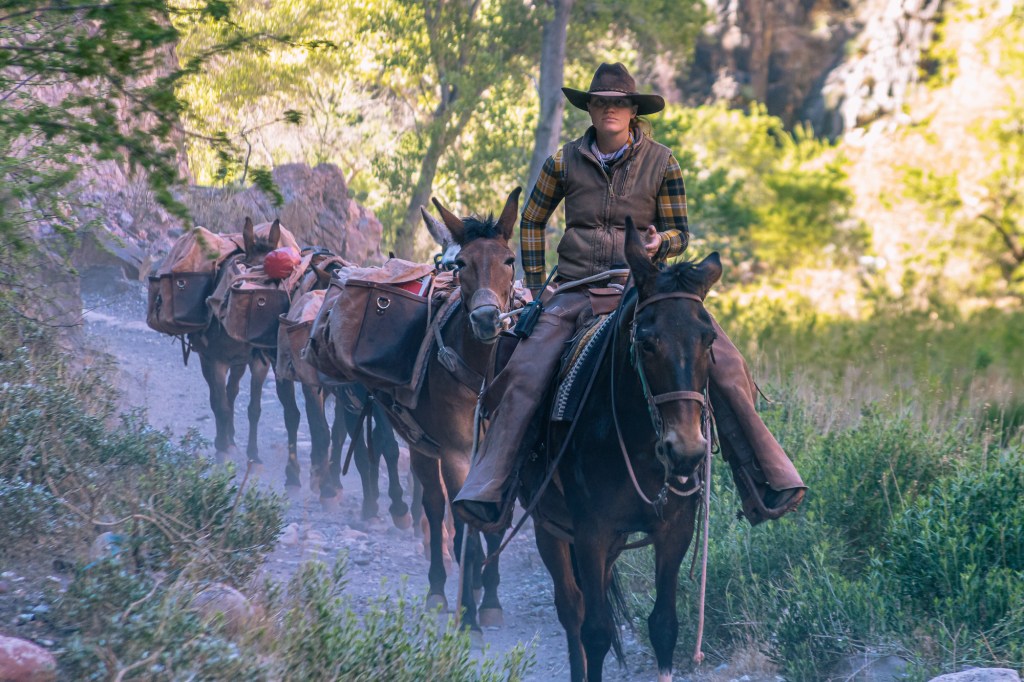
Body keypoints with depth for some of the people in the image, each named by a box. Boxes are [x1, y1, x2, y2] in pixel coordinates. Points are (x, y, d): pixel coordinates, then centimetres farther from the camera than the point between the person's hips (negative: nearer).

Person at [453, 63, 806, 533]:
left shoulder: (661, 163, 4)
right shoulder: (565, 162, 6)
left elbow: (680, 233, 8)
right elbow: (532, 221, 20)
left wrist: (661, 243, -16)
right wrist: (536, 285, 12)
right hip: (576, 294, 0)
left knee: (724, 365, -19)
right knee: (523, 376, -24)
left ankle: (767, 481, -13)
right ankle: (488, 494, -23)